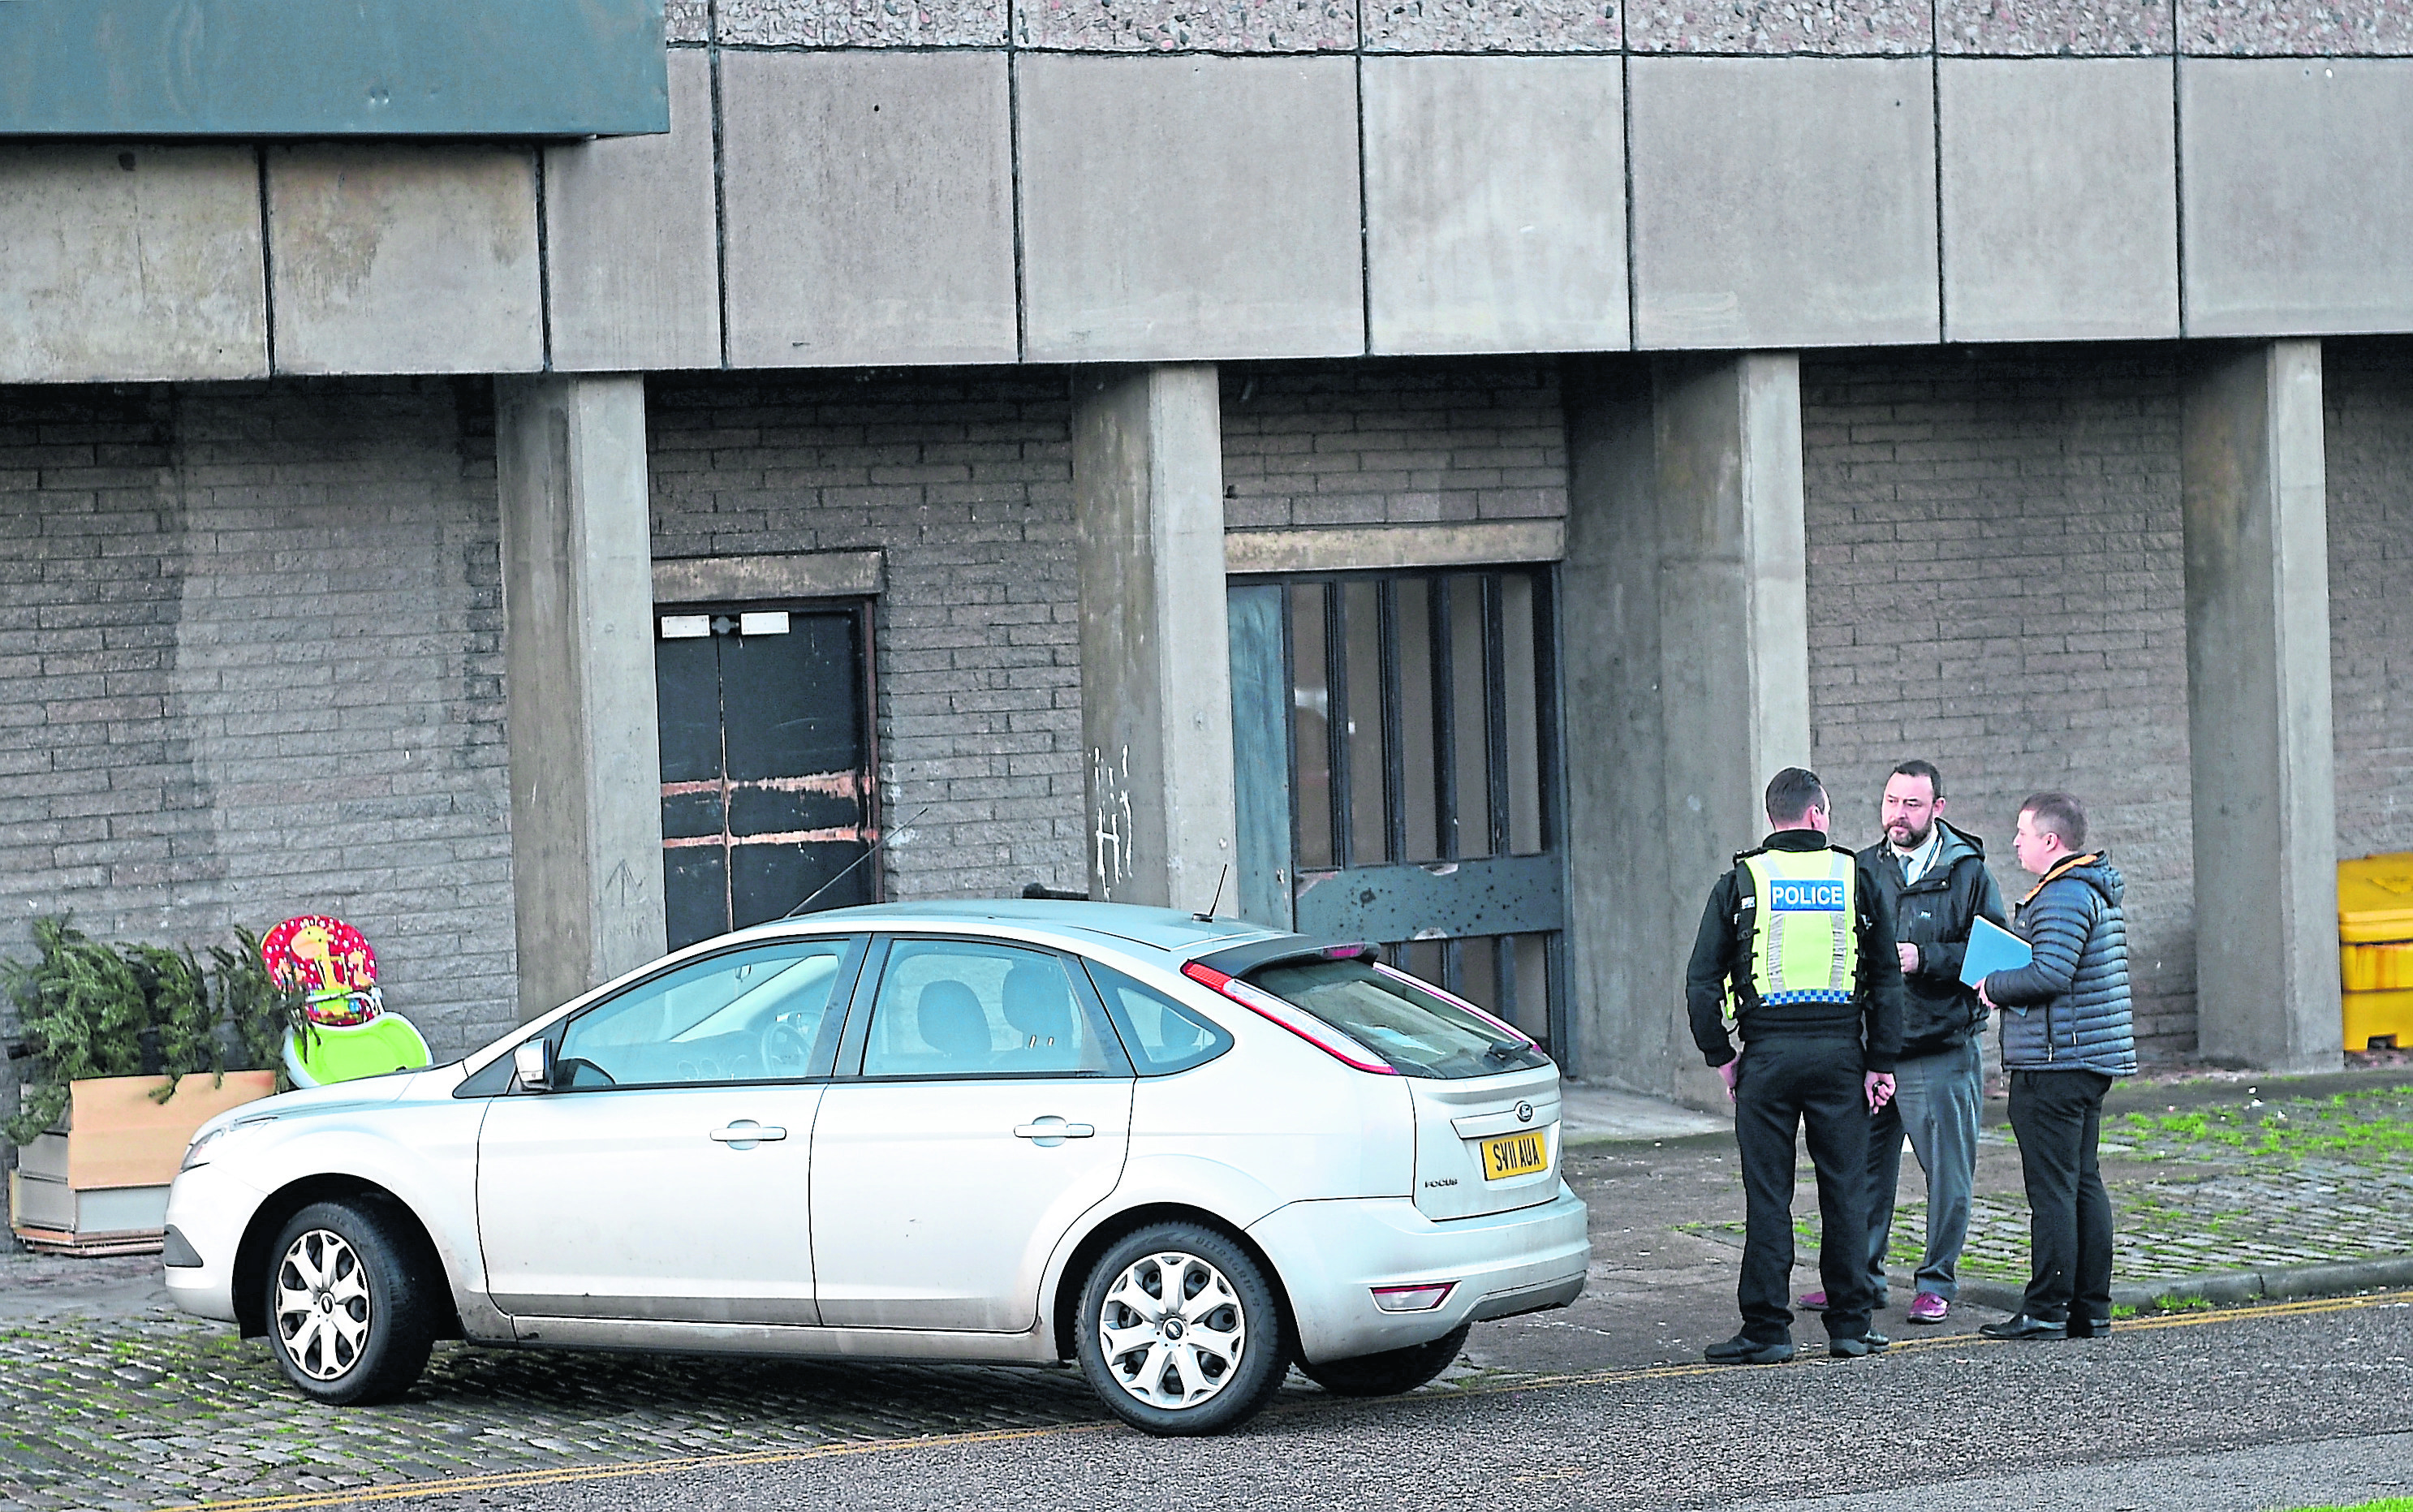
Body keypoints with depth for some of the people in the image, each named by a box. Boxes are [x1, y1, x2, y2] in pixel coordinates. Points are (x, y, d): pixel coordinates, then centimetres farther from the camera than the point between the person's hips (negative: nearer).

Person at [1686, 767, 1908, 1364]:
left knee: (1767, 1195, 2)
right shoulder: (1856, 877, 6)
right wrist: (1881, 1061, 8)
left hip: (1768, 1052, -1)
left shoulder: (1742, 882, 2)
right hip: (1839, 1050, 1)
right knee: (1845, 1189, 7)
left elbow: (1703, 979, -1)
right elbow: (1888, 978, 5)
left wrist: (1721, 1055, 6)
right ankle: (1850, 1325, 10)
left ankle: (1766, 1328, 1)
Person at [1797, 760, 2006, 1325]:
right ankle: (1861, 1277, 21)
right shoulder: (1863, 870, 12)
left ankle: (1937, 1284, 11)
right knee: (1865, 1167, 9)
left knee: (1947, 1174, 0)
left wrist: (1924, 959, -17)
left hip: (1942, 1052, -4)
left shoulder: (1967, 873, -2)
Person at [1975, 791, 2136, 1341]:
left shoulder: (2062, 896, -16)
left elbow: (2049, 974, -25)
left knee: (2051, 1188, -7)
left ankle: (2046, 1310, -5)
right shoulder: (2099, 889, 17)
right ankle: (2091, 1309, 15)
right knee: (2084, 1184, 12)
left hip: (2052, 1064, -10)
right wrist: (2006, 985, 12)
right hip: (2090, 1062, 10)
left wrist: (1994, 986, -9)